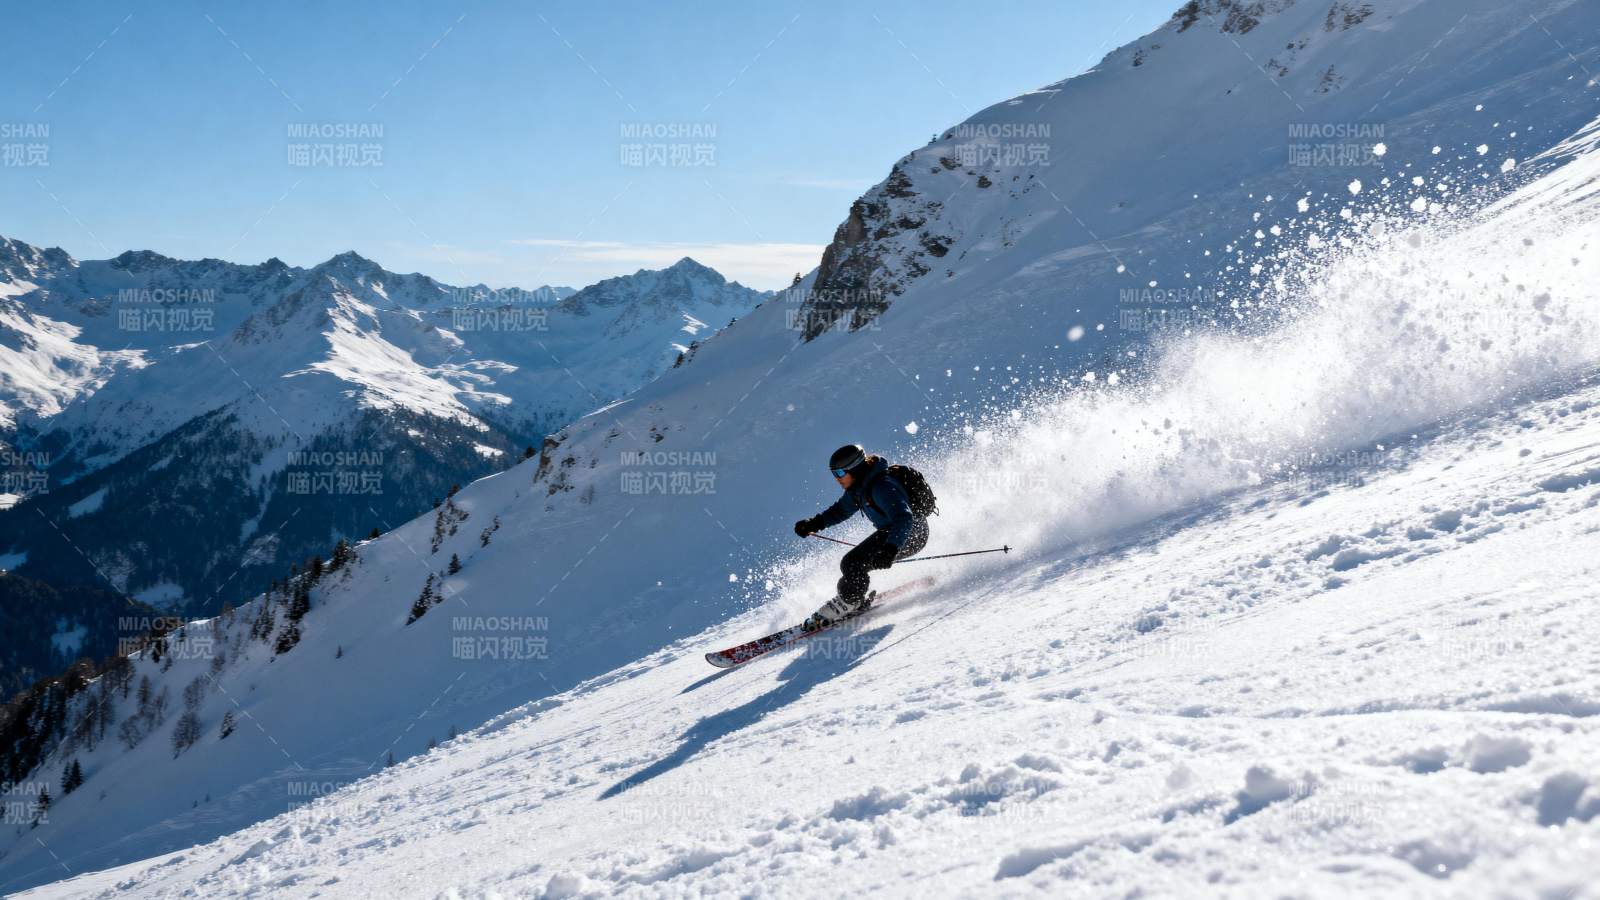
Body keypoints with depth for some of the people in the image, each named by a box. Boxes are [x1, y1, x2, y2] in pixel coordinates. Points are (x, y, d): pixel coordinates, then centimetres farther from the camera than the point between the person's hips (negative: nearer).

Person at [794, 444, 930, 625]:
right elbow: (841, 509, 15)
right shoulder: (860, 485, -1)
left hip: (911, 535, -10)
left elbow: (904, 519, -40)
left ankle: (849, 603, -2)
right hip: (890, 531, 10)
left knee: (853, 563, -18)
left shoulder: (881, 488, -30)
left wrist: (890, 550, -54)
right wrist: (814, 524, 2)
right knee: (851, 563, 3)